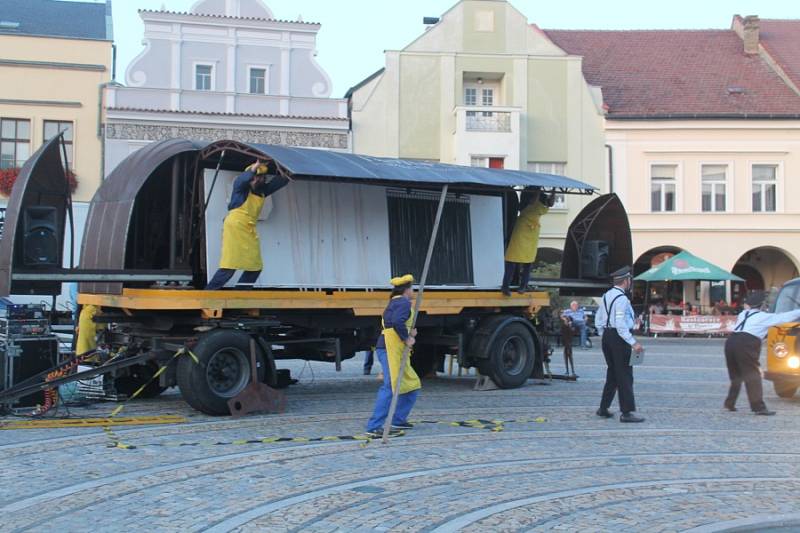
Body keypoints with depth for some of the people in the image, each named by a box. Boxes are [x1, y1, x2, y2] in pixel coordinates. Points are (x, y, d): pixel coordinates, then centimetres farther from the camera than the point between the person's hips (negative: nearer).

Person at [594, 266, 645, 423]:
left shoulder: (606, 296, 12)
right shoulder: (621, 298, -16)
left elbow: (598, 321, 16)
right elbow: (621, 325, -23)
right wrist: (633, 343, -22)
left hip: (607, 336, 9)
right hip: (619, 338, -9)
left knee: (612, 374, 17)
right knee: (625, 376, -4)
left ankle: (603, 408, 20)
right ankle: (627, 412, -4)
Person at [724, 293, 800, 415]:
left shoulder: (742, 314, 24)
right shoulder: (765, 317, 10)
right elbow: (785, 317, 12)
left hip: (731, 341, 6)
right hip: (746, 344, -6)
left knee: (736, 375, 20)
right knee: (752, 375, -5)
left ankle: (729, 403, 25)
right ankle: (759, 407, -10)